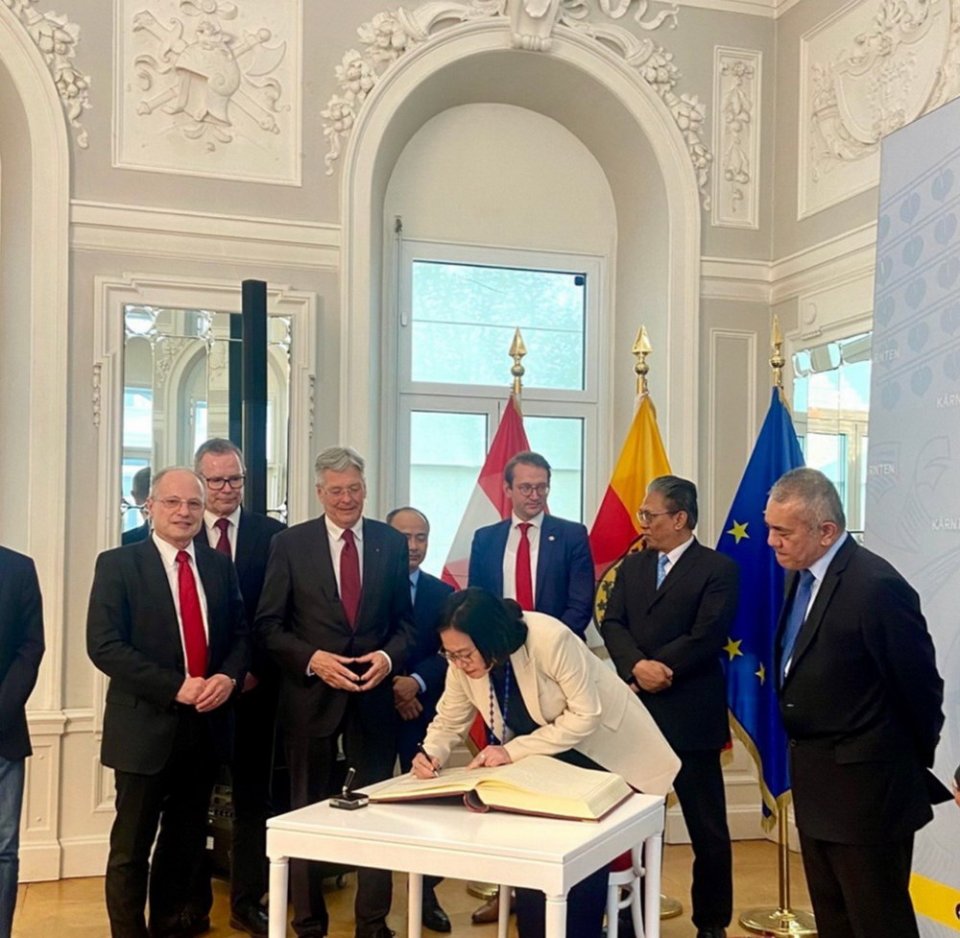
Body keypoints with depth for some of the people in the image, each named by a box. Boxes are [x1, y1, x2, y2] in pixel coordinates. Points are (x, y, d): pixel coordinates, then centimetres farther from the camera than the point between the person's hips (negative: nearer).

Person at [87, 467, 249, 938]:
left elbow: (240, 633, 11)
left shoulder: (220, 566, 9)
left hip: (205, 724, 5)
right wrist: (175, 687, -19)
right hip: (145, 725, -4)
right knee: (132, 846, 5)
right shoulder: (118, 564, -6)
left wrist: (228, 676, -11)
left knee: (187, 839, 16)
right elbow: (103, 645, -14)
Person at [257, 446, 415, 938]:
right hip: (311, 694, -1)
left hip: (374, 694, 1)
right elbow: (269, 624, -3)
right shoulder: (290, 543, -2)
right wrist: (312, 658, -16)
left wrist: (389, 655, -11)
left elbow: (406, 619, 7)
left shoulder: (392, 542, 4)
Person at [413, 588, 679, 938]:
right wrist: (432, 753, -26)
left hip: (607, 753, -5)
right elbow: (449, 720, -5)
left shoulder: (549, 639, -34)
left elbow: (585, 715, -28)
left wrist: (513, 751, -32)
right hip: (546, 761, 5)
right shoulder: (464, 661, -17)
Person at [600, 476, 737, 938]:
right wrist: (637, 666, -17)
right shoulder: (632, 566, 12)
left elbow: (705, 638, -16)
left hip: (690, 716, -5)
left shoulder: (718, 569, -6)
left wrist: (655, 671, -13)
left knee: (707, 827, 7)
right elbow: (612, 624, 1)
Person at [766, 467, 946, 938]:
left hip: (864, 788, -9)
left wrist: (914, 768, -1)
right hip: (816, 780, 9)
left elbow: (920, 689, -15)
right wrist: (807, 758, 12)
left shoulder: (877, 586, -23)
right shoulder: (802, 575, 4)